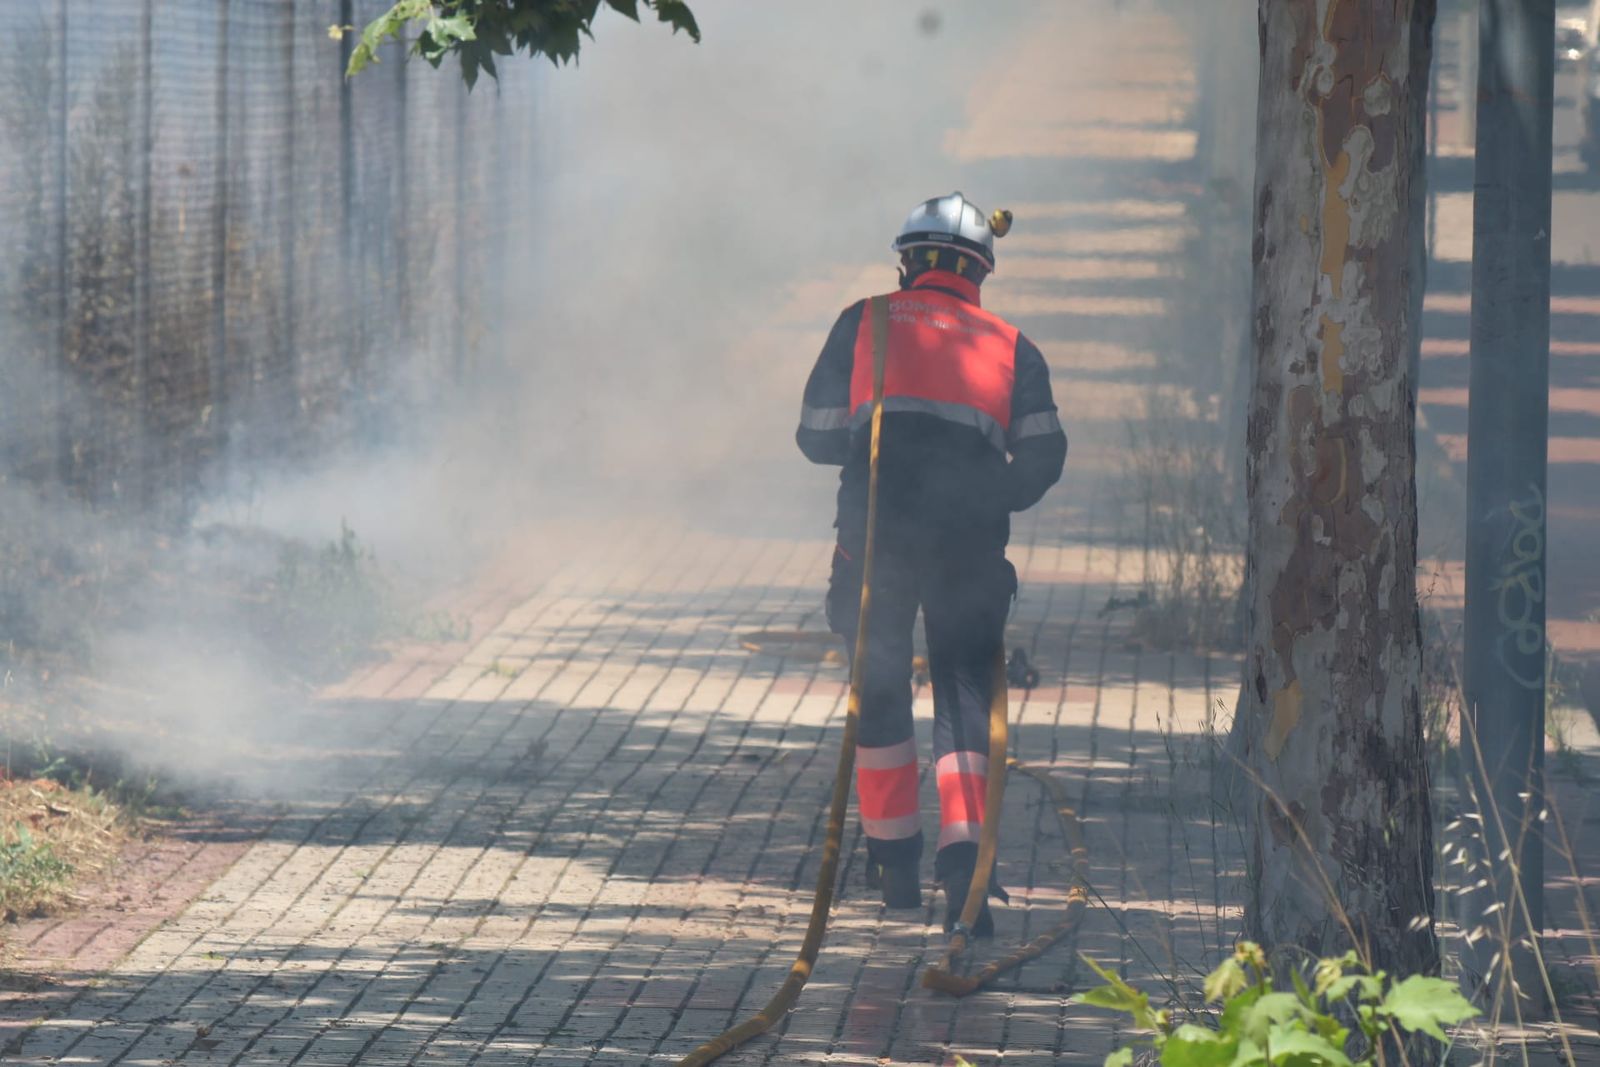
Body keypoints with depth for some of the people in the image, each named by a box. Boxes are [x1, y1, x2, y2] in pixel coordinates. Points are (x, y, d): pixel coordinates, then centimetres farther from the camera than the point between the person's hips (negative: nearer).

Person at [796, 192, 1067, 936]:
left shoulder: (865, 323, 12)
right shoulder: (1009, 345, 14)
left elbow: (816, 437, 9)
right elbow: (1042, 454, 3)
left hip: (876, 530, 0)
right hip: (968, 541, 0)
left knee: (879, 685, 16)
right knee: (965, 688, 4)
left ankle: (894, 857, 24)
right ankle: (962, 852, -16)